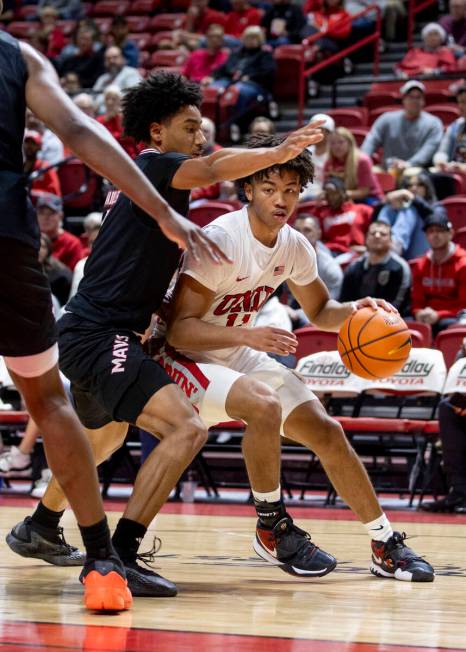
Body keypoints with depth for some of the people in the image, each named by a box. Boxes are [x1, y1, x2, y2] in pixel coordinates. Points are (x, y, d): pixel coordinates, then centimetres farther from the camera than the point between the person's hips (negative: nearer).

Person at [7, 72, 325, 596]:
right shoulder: (155, 165, -8)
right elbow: (213, 170, -30)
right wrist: (277, 153, -39)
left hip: (90, 335, 11)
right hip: (100, 335, -11)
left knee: (104, 438, 33)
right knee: (186, 428, -23)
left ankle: (38, 529, 53)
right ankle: (119, 557, -27)